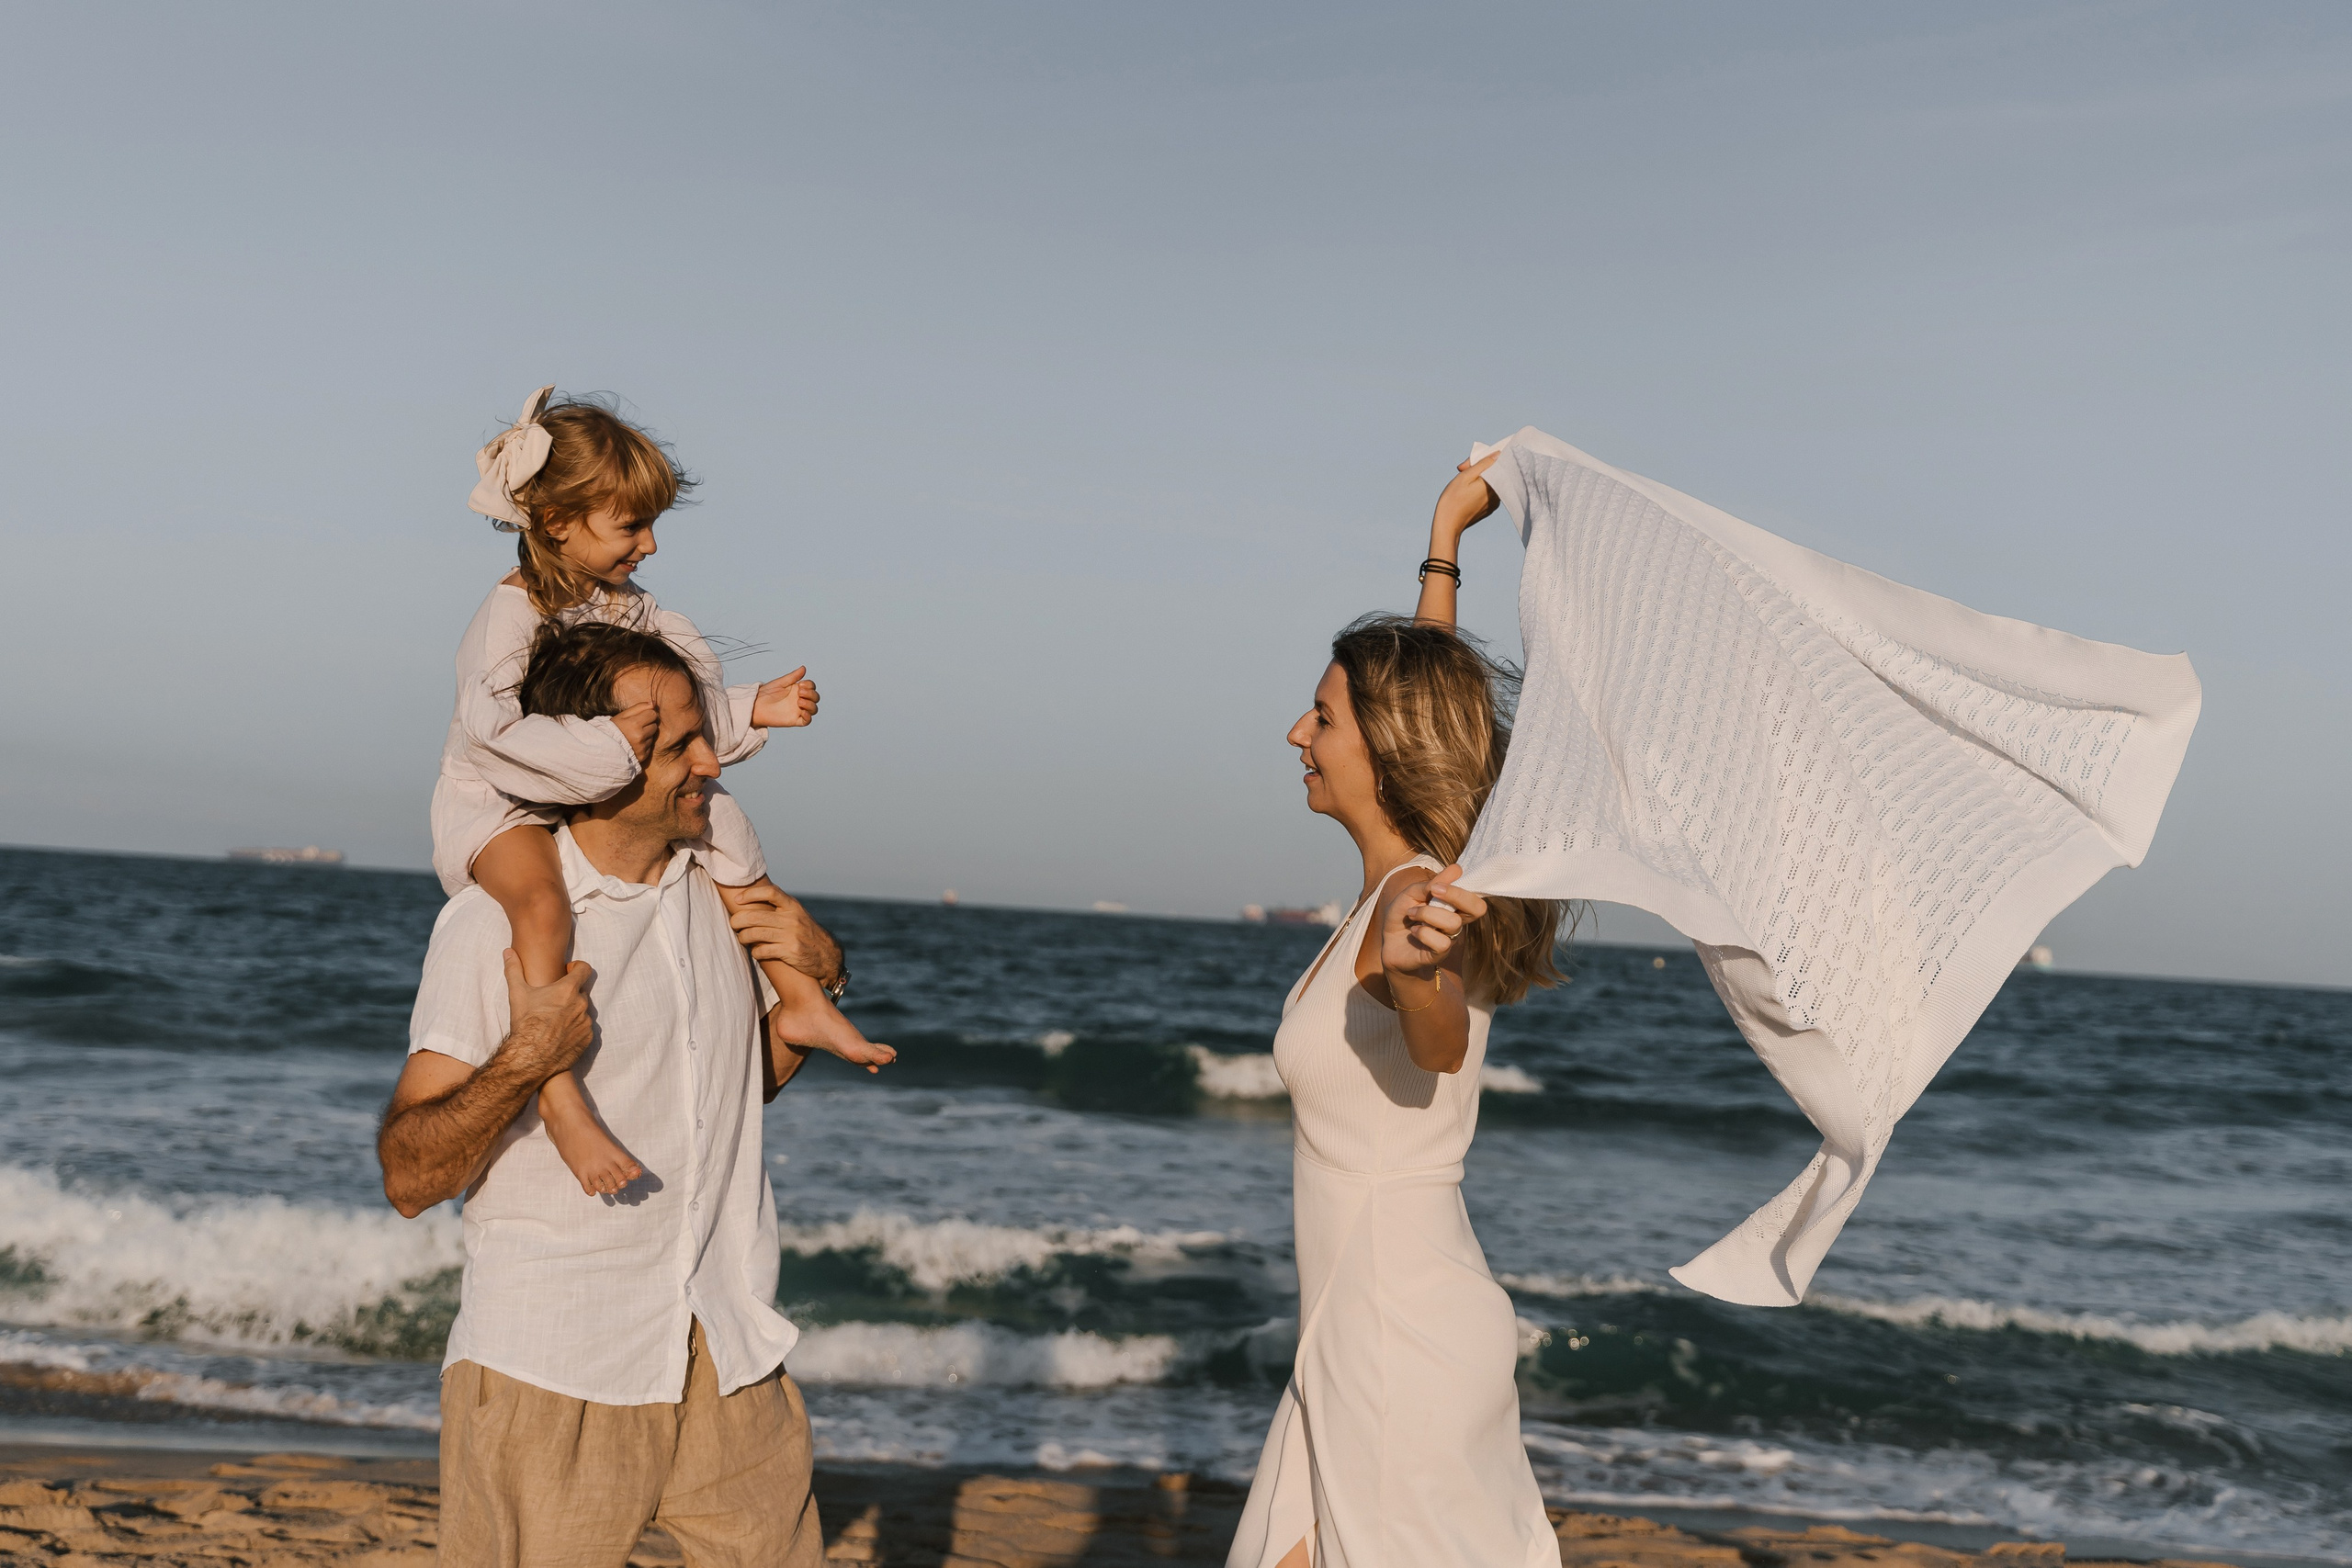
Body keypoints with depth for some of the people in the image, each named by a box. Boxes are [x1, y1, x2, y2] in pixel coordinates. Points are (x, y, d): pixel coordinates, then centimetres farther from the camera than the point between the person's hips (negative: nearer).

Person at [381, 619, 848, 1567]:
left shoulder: (723, 885, 8)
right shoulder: (495, 920, -10)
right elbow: (408, 1178, -10)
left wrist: (798, 1023, 1)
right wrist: (522, 1062, -26)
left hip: (728, 1356, 5)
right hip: (551, 1371, -5)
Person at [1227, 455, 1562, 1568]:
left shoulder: (1413, 901, -19)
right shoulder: (1425, 886, 6)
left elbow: (1442, 1044, -42)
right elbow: (1431, 698, 22)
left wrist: (1417, 961, -64)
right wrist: (1443, 542, 30)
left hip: (1399, 1342, -9)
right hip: (1362, 1334, 9)